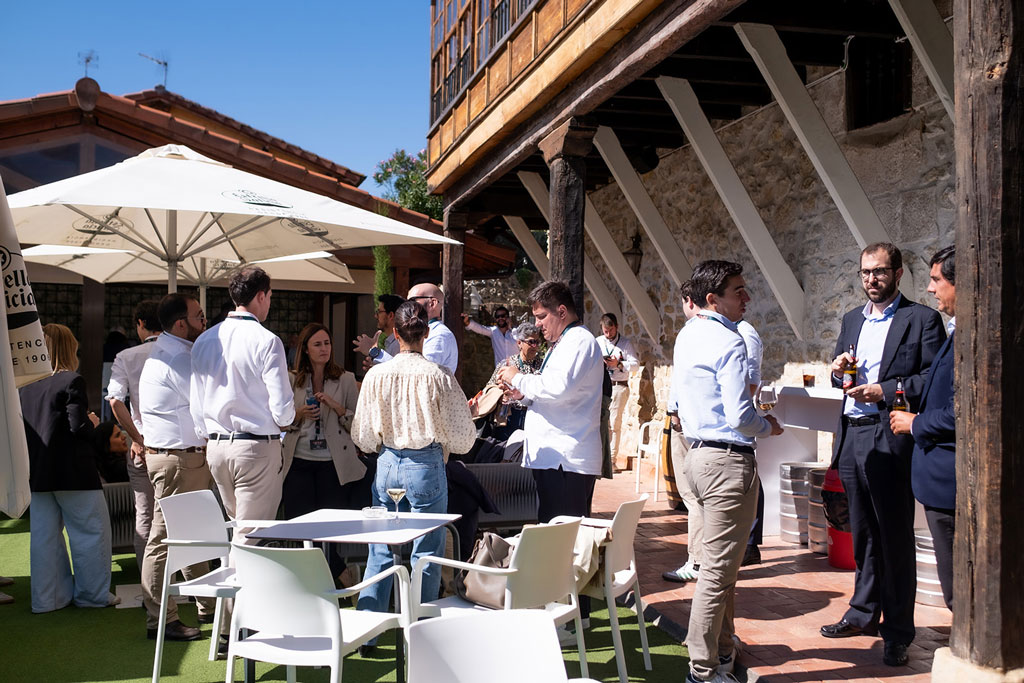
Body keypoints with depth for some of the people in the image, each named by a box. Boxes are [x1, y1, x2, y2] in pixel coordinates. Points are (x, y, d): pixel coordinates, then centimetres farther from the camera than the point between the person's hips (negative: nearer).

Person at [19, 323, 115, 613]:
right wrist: (92, 423, 2)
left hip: (37, 474, 7)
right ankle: (93, 593, 11)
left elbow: (21, 429, 10)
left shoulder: (24, 387, 8)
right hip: (73, 472, -6)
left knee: (44, 534, 11)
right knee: (91, 530, 6)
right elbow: (78, 427, -18)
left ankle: (48, 597, 17)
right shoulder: (71, 381, -12)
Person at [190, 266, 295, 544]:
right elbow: (282, 409, -14)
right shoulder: (266, 341, -12)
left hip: (215, 448, 7)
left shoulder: (204, 340, 7)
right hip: (257, 447, -6)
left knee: (238, 525, 20)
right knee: (251, 536, -1)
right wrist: (285, 420, 8)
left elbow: (196, 405, 12)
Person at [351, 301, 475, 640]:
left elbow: (363, 436, 2)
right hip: (426, 467, -3)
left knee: (380, 550, 13)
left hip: (387, 465, 3)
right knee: (425, 552, 8)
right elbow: (462, 437, -5)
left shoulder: (376, 374, -5)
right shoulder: (439, 376, -11)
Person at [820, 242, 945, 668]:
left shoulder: (921, 319, -4)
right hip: (851, 437, 6)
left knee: (895, 537, 1)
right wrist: (839, 371, 0)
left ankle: (898, 633, 11)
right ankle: (864, 613, 29)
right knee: (863, 534, 16)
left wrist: (886, 390, -19)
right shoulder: (852, 320, 16)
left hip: (890, 441, -6)